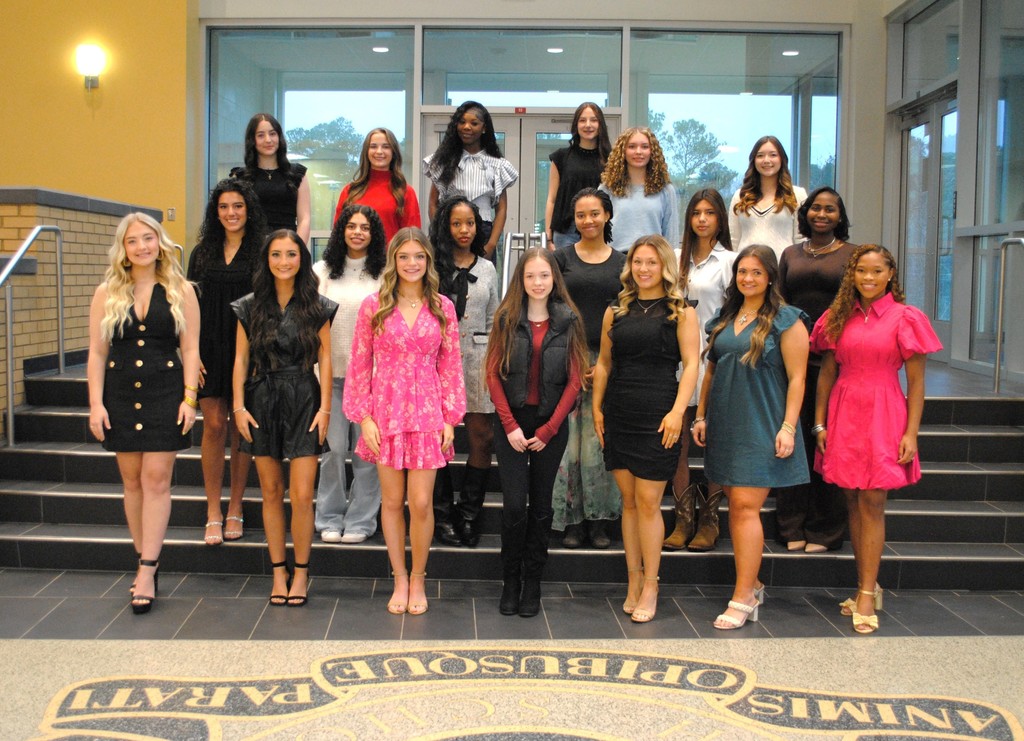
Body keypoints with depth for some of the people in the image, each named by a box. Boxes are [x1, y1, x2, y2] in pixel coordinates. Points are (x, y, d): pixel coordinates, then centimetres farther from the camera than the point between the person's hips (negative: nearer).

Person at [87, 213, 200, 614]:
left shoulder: (181, 291, 2)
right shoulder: (107, 293, 6)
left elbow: (191, 349, 1)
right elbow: (97, 353, 5)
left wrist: (189, 397, -7)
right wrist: (96, 403, -2)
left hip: (165, 395, -2)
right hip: (120, 396, 3)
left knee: (156, 478, -7)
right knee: (132, 480, 7)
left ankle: (147, 571, -6)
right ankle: (146, 561, 18)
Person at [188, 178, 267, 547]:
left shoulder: (262, 252, 1)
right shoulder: (202, 253, 10)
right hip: (210, 348, 2)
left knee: (242, 428, 5)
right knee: (214, 425, -2)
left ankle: (235, 510, 16)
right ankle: (213, 513, 5)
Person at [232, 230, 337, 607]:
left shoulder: (317, 307, 2)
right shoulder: (250, 306, 6)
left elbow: (324, 360, 2)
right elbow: (241, 359, 6)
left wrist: (325, 408, -5)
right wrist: (239, 406, -2)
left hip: (304, 401, -1)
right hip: (263, 400, 2)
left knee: (302, 495, -6)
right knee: (271, 492, 7)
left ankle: (301, 572, 10)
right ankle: (279, 571, 17)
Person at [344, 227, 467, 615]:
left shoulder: (443, 307, 4)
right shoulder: (373, 305, 1)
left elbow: (450, 366, 5)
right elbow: (359, 365, 2)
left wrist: (451, 418, 0)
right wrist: (364, 417, -4)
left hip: (427, 415, 0)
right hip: (385, 413, 0)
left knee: (421, 503, -1)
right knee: (392, 501, 7)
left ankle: (418, 580, 18)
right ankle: (400, 579, 21)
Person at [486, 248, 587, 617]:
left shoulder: (568, 321, 1)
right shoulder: (507, 318, 1)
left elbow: (574, 380, -1)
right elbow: (493, 373, -2)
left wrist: (548, 430, -6)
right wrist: (510, 426, -9)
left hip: (551, 424, 1)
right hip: (512, 423, 0)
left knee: (541, 504, 7)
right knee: (514, 504, -4)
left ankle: (532, 582, 18)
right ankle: (510, 581, 11)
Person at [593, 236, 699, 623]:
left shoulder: (680, 312, 2)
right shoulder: (616, 311, 13)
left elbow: (691, 365, -4)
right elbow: (603, 363, 15)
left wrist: (678, 410, -14)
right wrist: (597, 408, 8)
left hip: (657, 415, -4)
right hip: (618, 414, 4)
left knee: (648, 501, -3)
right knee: (628, 500, 8)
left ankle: (650, 587, 7)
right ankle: (634, 580, 18)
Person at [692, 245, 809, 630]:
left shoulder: (786, 321, -4)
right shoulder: (724, 319, 14)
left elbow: (796, 379, -8)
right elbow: (711, 372, 17)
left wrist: (788, 427, -14)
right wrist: (701, 416, 11)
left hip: (762, 426, -6)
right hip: (725, 424, 6)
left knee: (745, 507, -10)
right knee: (736, 507, 9)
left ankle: (743, 598, -6)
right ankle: (752, 584, 20)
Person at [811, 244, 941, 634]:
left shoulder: (905, 318, -3)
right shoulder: (838, 318, 8)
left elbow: (915, 382, -3)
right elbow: (826, 373, 10)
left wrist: (911, 434, -8)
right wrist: (819, 423, 5)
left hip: (882, 415, -4)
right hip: (844, 412, 4)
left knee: (872, 503, -5)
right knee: (853, 503, 8)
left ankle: (867, 594, 1)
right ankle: (867, 585, 19)